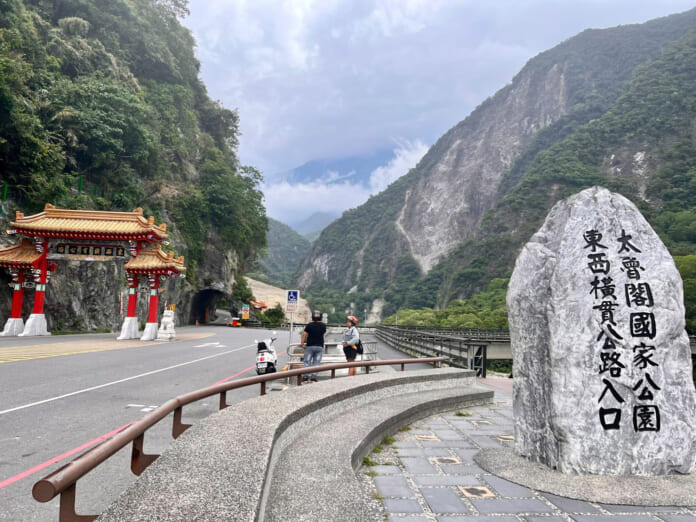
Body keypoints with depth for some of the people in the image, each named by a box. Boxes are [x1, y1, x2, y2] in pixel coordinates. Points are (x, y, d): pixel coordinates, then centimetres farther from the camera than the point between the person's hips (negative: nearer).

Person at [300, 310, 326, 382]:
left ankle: (305, 377, 3)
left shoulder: (309, 325, -6)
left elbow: (304, 334, -9)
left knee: (307, 362, 5)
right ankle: (314, 377, 1)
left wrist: (302, 343, -4)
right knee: (316, 363, 5)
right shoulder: (323, 326, 1)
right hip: (320, 346, 2)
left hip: (310, 346, -1)